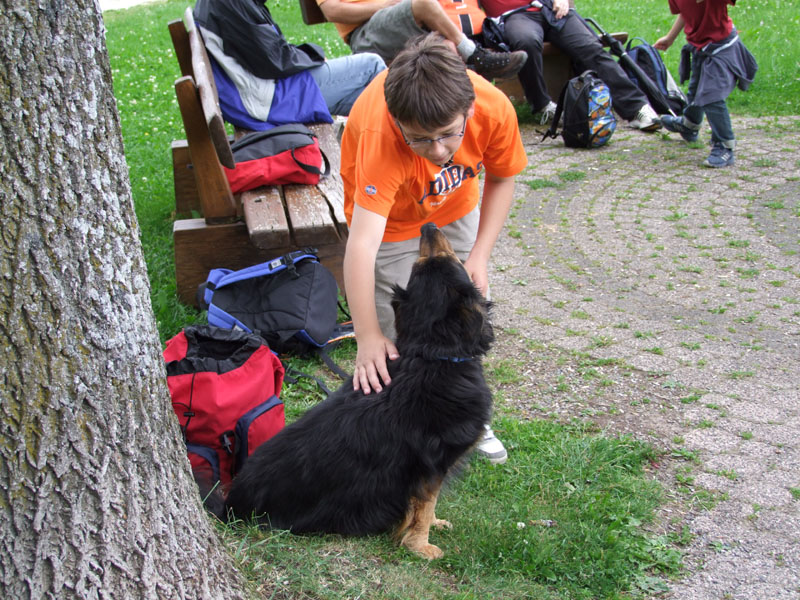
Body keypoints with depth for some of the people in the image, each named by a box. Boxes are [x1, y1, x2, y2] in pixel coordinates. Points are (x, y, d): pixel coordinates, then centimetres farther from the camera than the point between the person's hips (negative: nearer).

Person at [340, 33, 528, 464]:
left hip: (457, 208, 4)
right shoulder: (379, 138, -44)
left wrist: (480, 255, -19)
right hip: (391, 220, -4)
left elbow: (502, 179, -11)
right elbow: (362, 244, -51)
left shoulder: (494, 109, -33)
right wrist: (368, 338, -57)